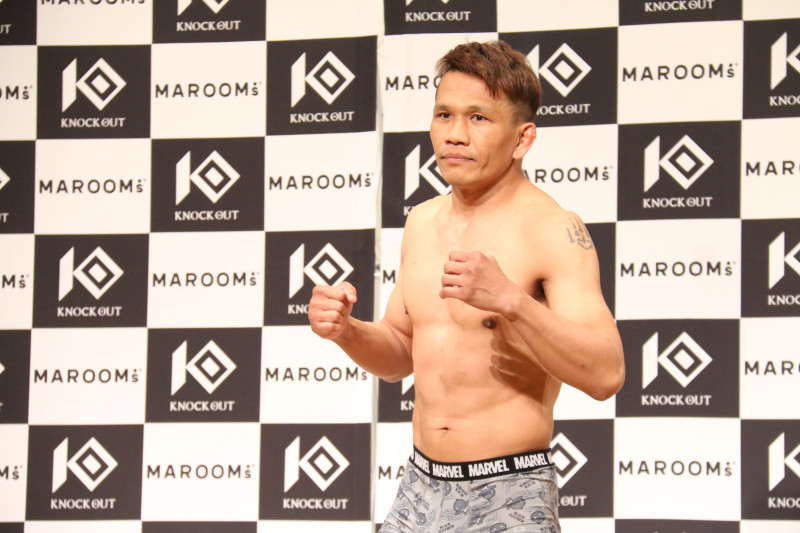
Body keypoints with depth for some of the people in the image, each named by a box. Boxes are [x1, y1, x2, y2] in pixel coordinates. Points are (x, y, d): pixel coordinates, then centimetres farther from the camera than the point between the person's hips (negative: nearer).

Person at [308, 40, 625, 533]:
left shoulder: (551, 230, -13)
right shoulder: (423, 223, 9)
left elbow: (607, 376, -22)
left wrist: (509, 302, -33)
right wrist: (347, 331, -1)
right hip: (420, 489, 6)